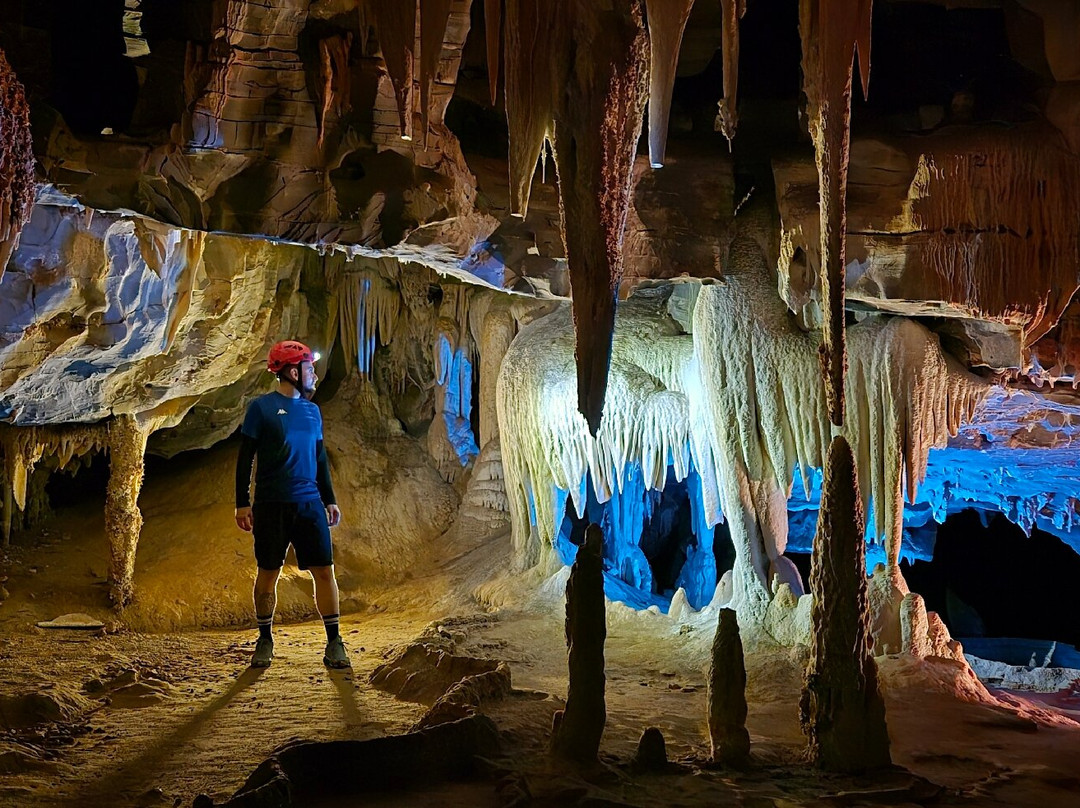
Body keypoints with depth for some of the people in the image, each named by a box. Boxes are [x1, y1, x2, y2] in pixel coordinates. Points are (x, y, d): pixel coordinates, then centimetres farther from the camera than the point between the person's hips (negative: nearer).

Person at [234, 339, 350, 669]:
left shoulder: (312, 410, 14)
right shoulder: (262, 407, -2)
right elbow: (245, 457, -2)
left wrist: (330, 500, 16)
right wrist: (242, 503, -7)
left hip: (309, 504, 4)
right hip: (271, 505, -4)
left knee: (324, 570, -2)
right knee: (268, 573, 5)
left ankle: (334, 643, 4)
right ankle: (265, 641, 18)